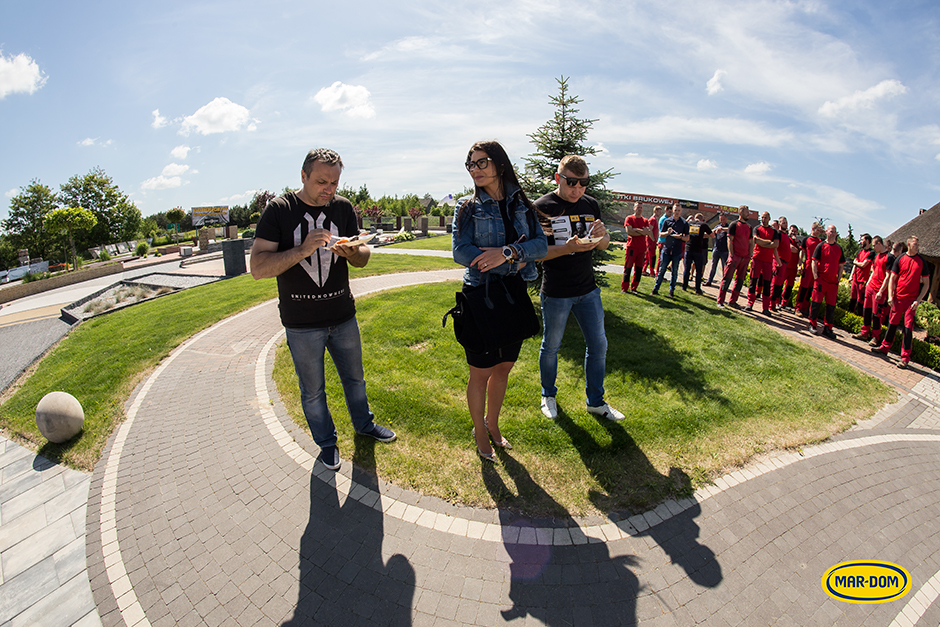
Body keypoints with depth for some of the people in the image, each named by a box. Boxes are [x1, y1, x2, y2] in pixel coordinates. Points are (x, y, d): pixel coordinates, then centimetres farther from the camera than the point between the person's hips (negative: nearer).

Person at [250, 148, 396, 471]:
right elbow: (258, 268, -17)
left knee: (354, 377, 20)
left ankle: (364, 423, 44)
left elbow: (363, 258, 5)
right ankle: (326, 442, 35)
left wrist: (352, 252, -19)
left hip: (343, 316, 3)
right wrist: (303, 250, -29)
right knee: (313, 390, 13)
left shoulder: (343, 207, 1)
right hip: (301, 323, -3)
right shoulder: (279, 210, -10)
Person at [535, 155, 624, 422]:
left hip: (588, 289, 5)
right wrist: (566, 249, -27)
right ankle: (548, 395, 35)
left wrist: (602, 235, -10)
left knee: (598, 345, 11)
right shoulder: (543, 207, -10)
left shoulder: (591, 205, 5)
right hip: (555, 293, -5)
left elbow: (604, 245, 13)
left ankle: (596, 401, 29)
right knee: (551, 347, 11)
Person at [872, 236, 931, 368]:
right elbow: (892, 278, 6)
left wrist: (918, 300, -7)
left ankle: (905, 357, 0)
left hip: (911, 300, -1)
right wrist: (890, 296, -3)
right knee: (892, 323, 8)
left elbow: (926, 284, 3)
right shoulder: (900, 259, 3)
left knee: (908, 327, -3)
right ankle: (885, 347, 22)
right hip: (897, 298, 1)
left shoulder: (922, 262, 2)